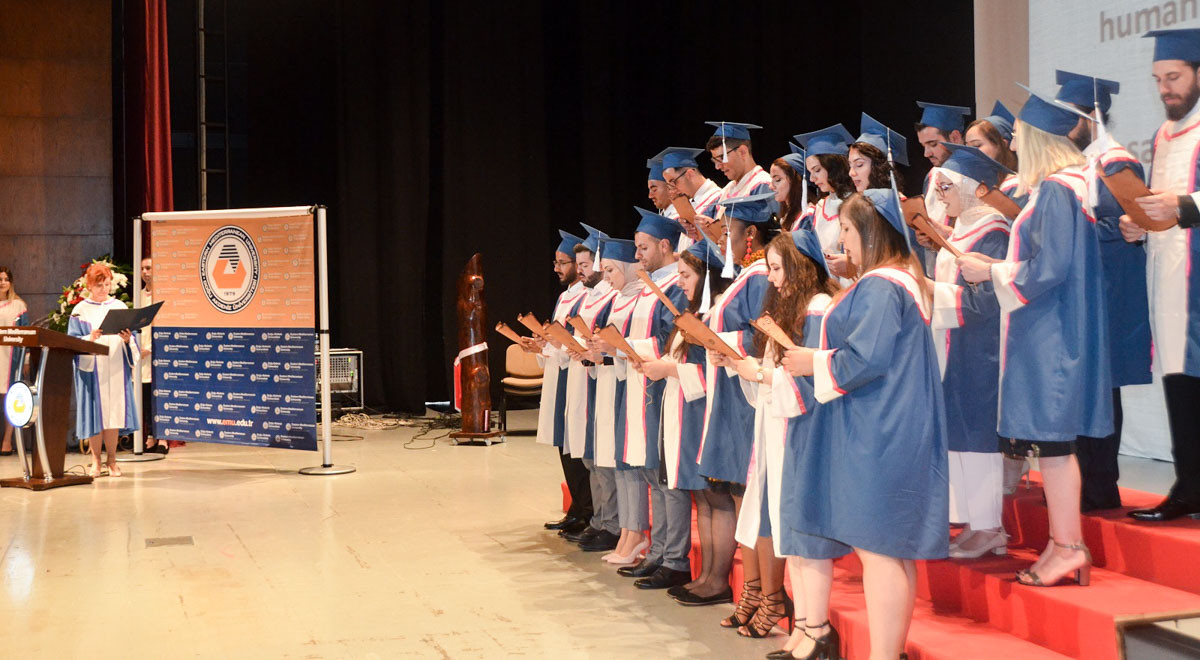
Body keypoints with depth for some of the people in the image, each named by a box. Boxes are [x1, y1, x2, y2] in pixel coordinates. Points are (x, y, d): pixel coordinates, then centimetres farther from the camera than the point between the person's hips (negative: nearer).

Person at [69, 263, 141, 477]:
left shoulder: (120, 307, 10)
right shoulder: (80, 311, 3)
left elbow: (132, 338, 9)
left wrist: (127, 340, -13)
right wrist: (90, 339, -20)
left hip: (116, 369, 2)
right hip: (91, 370, -2)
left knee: (114, 412, 1)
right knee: (95, 414, -1)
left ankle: (112, 460, 9)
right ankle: (96, 461, 8)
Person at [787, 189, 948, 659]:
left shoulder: (878, 287, -16)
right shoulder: (904, 280, 16)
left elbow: (866, 359, -22)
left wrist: (815, 362, -7)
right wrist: (820, 358, 18)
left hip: (877, 440, -10)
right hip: (891, 432, 10)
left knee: (876, 548, -8)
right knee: (892, 551, 13)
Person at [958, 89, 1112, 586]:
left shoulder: (1055, 191, -17)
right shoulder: (1056, 187, 13)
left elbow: (1049, 268, -21)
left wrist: (991, 272, -10)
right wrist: (996, 266, 17)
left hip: (1050, 338, -10)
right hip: (1048, 334, 10)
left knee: (1050, 441, -5)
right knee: (1053, 442, 12)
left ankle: (1066, 548, 0)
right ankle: (1066, 545, 18)